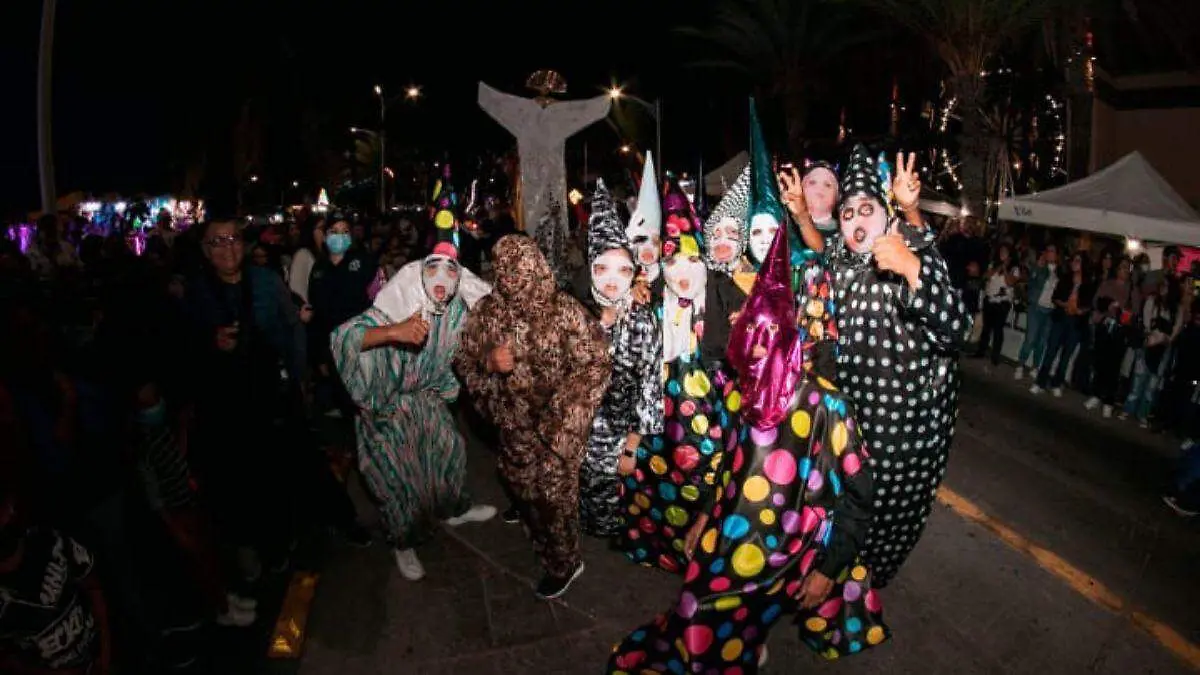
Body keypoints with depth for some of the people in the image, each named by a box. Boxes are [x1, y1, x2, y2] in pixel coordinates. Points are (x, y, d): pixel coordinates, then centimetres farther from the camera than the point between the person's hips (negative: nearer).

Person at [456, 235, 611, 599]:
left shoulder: (564, 309, -18)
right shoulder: (487, 310, -5)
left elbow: (596, 364, -15)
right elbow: (463, 359, 5)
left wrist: (561, 412, -21)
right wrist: (489, 361, -18)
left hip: (556, 425, -4)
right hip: (513, 423, 5)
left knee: (555, 494, 7)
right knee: (524, 487, 23)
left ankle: (563, 563, 35)